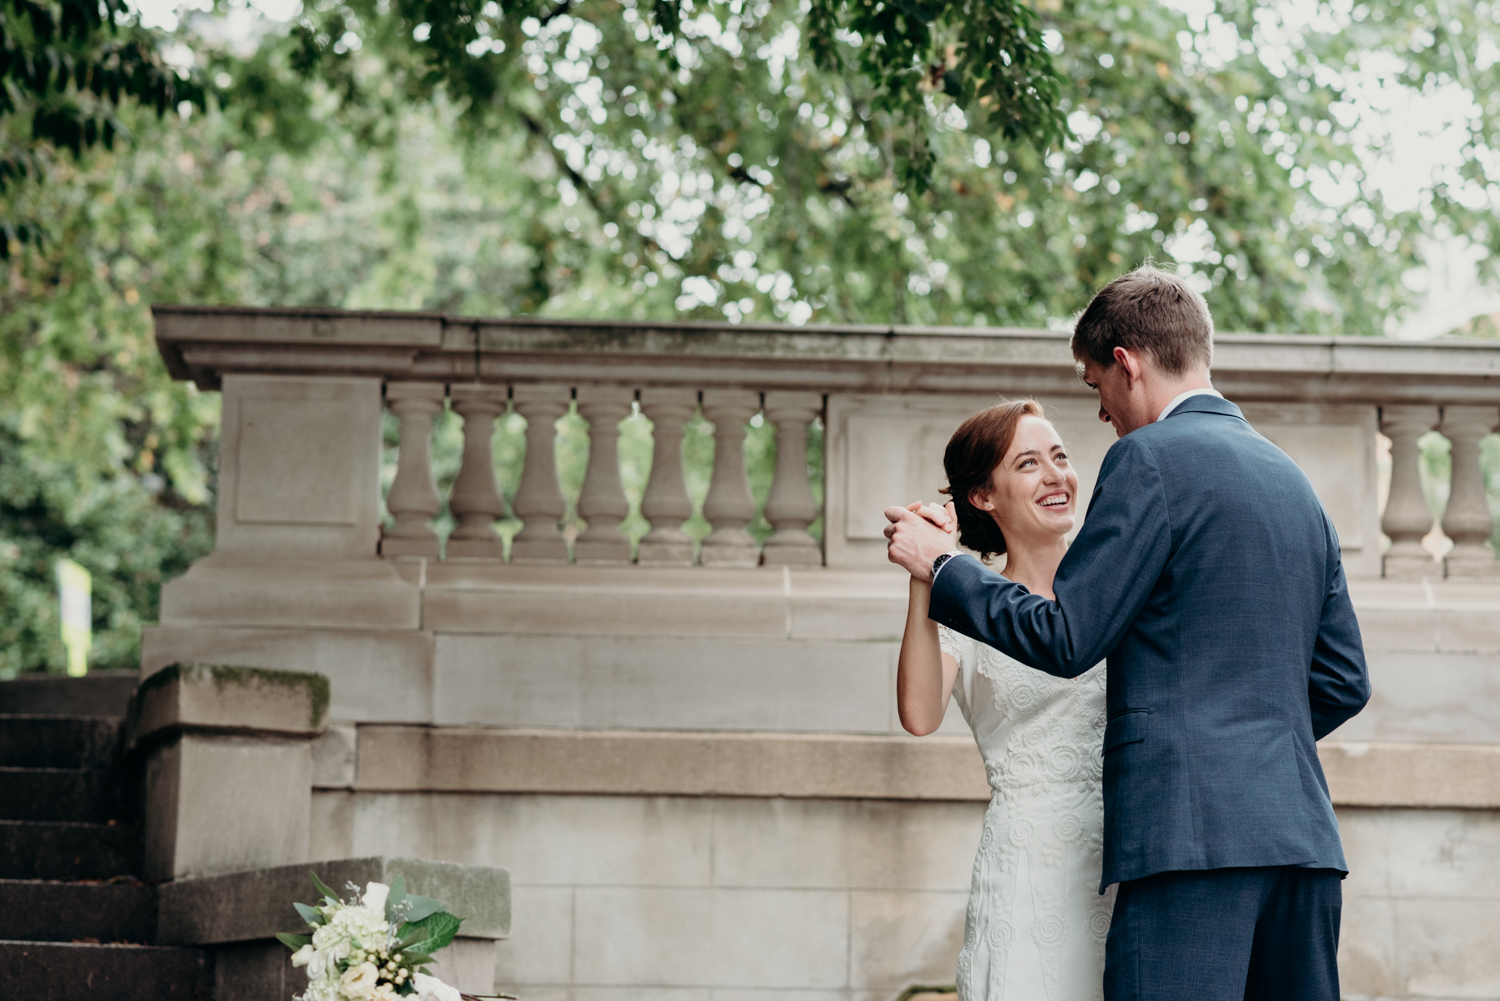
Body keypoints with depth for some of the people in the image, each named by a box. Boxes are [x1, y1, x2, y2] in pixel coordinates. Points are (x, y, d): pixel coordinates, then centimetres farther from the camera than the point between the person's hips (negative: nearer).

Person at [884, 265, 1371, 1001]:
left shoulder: (1151, 458, -4)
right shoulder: (1291, 479, 21)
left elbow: (1065, 639, -5)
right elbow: (1344, 681, 21)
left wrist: (939, 564, 6)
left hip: (1193, 830, -8)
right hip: (1302, 839, 8)